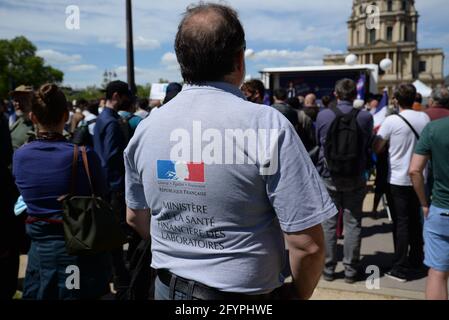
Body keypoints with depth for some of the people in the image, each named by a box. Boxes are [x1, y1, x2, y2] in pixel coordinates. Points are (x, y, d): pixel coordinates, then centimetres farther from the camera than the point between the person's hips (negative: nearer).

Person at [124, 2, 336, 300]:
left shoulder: (145, 128, -6)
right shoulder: (267, 125, -21)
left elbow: (136, 217, 7)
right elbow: (307, 242, -21)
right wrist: (298, 294, -2)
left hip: (167, 288, 4)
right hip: (243, 293, -4)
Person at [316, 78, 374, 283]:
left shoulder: (323, 115, -8)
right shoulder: (365, 117, -8)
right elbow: (369, 145, 6)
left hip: (329, 176, 0)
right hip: (356, 178, 0)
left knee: (329, 224, 9)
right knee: (353, 224, 9)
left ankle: (328, 268, 17)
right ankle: (351, 270, 16)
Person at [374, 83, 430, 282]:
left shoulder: (392, 120, -13)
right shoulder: (424, 118, 1)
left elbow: (377, 148, -7)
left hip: (398, 180, -5)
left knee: (401, 223, 0)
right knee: (416, 220, 16)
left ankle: (401, 269, 5)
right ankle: (416, 262, 27)